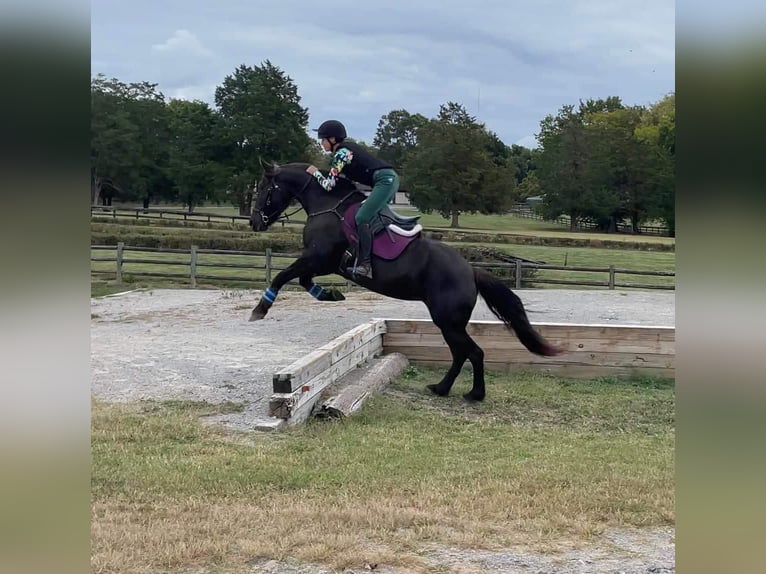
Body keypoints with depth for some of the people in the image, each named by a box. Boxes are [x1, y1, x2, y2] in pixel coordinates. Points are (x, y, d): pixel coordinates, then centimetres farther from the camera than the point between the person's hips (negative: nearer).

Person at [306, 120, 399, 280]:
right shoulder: (348, 147, 20)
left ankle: (364, 264, -20)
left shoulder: (341, 153, -8)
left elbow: (328, 184, -7)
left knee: (361, 218, -17)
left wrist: (315, 172, 10)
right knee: (366, 216, 18)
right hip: (389, 178, 11)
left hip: (385, 181, -11)